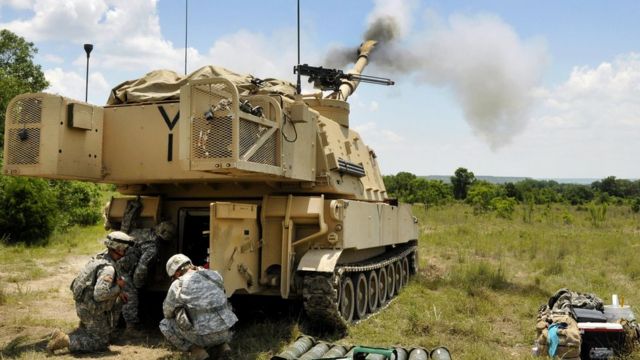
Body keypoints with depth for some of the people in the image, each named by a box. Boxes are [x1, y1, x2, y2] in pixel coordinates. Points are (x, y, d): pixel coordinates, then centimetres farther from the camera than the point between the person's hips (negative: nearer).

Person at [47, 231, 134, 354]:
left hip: (84, 305, 8)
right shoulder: (108, 268, -25)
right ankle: (65, 340, -4)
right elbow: (100, 294, -33)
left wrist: (118, 291, 6)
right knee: (101, 343, 5)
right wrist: (118, 287, -20)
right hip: (93, 311, -8)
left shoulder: (102, 257, 4)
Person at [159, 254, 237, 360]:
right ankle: (222, 346, 11)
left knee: (165, 325, 20)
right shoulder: (214, 276, 12)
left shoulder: (178, 285, -1)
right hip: (225, 331, 5)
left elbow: (168, 313, 14)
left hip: (203, 335, -4)